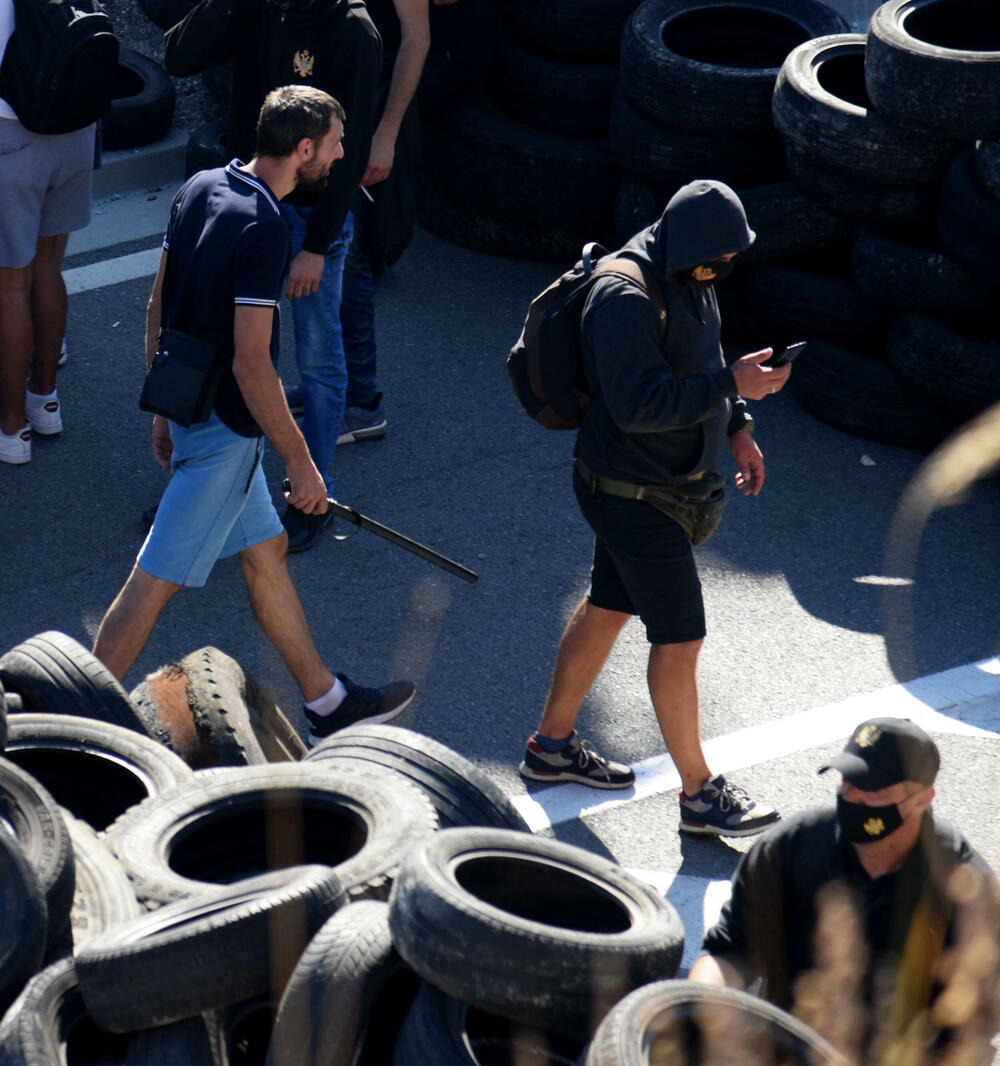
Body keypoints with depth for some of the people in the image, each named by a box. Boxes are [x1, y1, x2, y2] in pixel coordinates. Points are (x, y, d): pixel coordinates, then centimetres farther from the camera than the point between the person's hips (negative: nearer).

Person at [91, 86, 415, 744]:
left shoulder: (201, 189, 3)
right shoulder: (262, 229, -23)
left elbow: (159, 303, 11)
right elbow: (251, 364, -25)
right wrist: (301, 462, -16)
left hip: (184, 402, 10)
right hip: (224, 425, -10)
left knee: (266, 548, 19)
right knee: (157, 581, -2)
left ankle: (327, 702, 32)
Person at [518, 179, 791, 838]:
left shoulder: (689, 277, 3)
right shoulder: (625, 299, -28)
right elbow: (640, 404, -33)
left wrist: (736, 428, 13)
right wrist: (732, 385, -32)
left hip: (662, 481, 10)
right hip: (637, 497, -10)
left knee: (608, 609, 21)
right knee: (679, 637, -2)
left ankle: (553, 744, 37)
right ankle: (700, 795, 10)